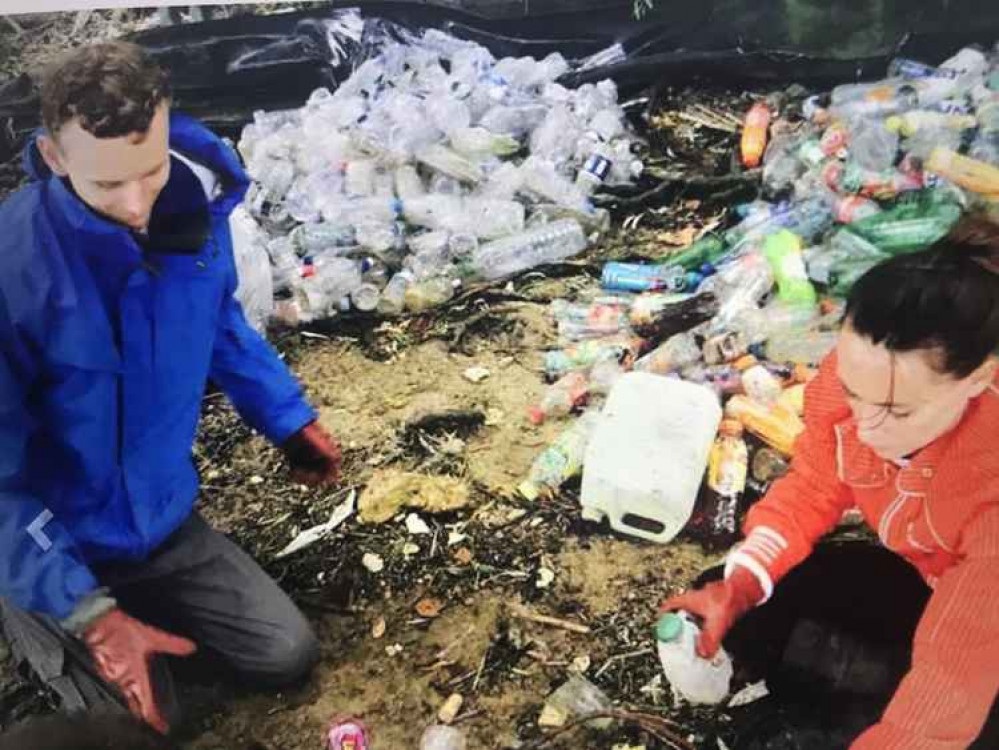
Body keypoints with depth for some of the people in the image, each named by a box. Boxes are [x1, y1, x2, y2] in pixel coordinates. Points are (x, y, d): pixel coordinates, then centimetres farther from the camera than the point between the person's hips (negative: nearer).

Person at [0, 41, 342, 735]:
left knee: (289, 655, 12)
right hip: (58, 548, -5)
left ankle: (145, 597, 31)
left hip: (164, 523, 5)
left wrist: (292, 420, 7)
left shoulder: (195, 207, -14)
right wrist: (89, 613, -29)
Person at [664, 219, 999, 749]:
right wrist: (737, 585, -25)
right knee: (745, 611, -6)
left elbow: (954, 674, -36)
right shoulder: (855, 373, -26)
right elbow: (811, 491, -9)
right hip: (920, 578, 5)